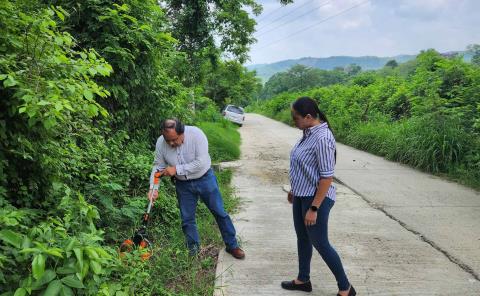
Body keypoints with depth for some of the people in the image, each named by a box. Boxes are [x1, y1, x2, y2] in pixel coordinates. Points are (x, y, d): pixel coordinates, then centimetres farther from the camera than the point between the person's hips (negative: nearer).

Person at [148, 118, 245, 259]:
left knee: (220, 213, 6)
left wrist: (176, 169, -31)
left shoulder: (196, 134, -28)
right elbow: (158, 166, -6)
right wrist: (153, 187, -20)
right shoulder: (160, 143, -17)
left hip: (204, 179, -3)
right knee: (187, 219, 10)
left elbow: (201, 163, -32)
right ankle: (193, 250, 32)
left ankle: (232, 246, 23)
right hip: (183, 184, 3)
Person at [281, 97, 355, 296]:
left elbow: (326, 177, -25)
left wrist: (314, 208, -23)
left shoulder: (322, 138, -25)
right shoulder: (309, 132, 3)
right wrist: (294, 189, 20)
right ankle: (303, 280, 37)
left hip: (316, 198, -9)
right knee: (302, 237, 19)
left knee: (320, 243, 4)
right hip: (302, 195, 9)